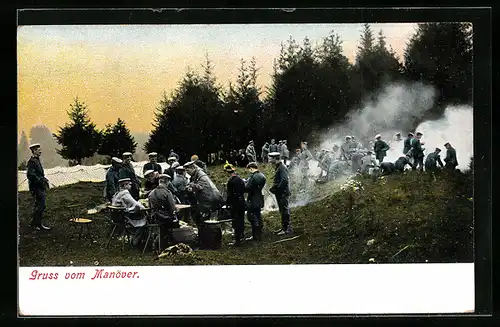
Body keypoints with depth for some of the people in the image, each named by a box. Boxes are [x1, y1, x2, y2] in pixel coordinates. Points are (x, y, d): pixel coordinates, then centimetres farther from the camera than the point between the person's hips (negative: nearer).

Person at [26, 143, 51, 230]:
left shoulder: (36, 160, 15)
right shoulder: (32, 161, -16)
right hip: (36, 187, -10)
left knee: (39, 206, 14)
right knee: (41, 205, -7)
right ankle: (33, 223, 1)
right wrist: (41, 180, -20)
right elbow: (30, 174, -24)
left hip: (40, 187, 10)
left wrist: (44, 179, 10)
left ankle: (38, 223, 21)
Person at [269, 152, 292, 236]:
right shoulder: (277, 167, 15)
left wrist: (276, 189, -21)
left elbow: (284, 181, -25)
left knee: (284, 210, -6)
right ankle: (284, 227, 24)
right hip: (279, 194, 10)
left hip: (283, 193, -10)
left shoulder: (282, 168, -17)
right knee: (282, 211, 15)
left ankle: (287, 228, -2)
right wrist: (273, 188, 7)